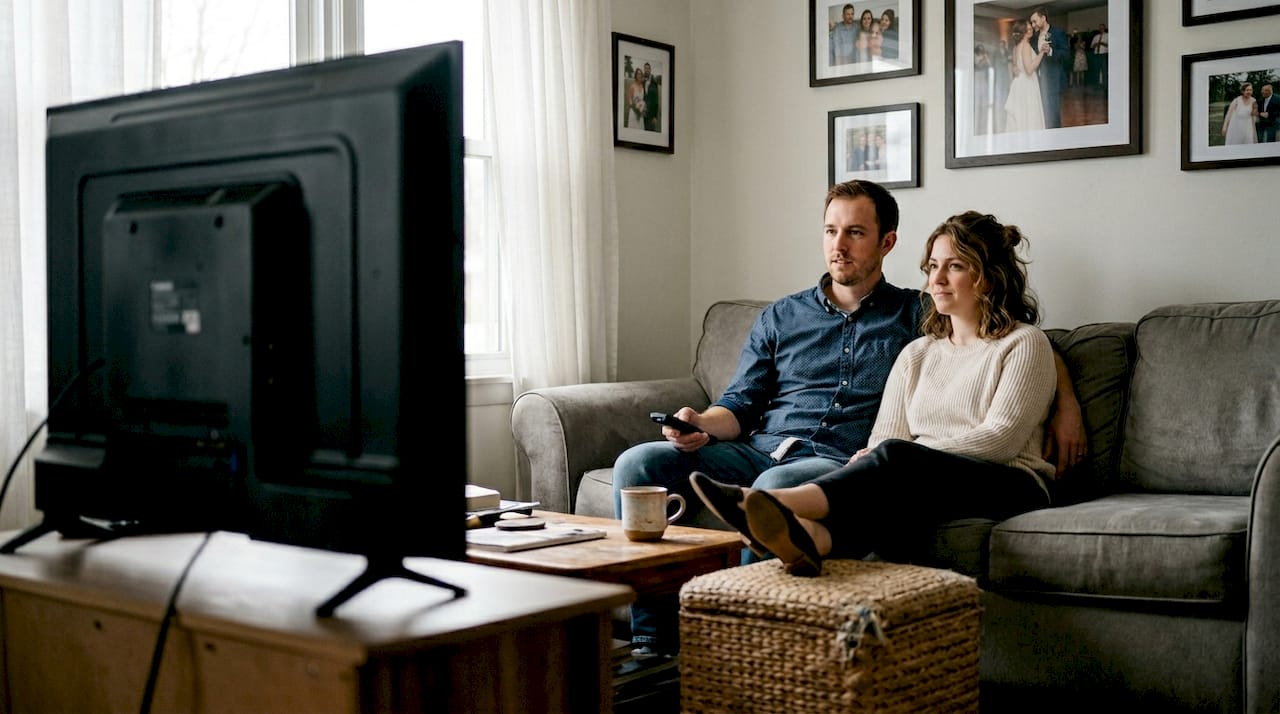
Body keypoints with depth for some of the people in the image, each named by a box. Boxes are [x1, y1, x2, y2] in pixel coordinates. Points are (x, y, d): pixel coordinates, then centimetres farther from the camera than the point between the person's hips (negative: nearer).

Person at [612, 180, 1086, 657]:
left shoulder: (918, 315, 16)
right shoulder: (780, 318, 22)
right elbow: (741, 404, 16)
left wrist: (1066, 402, 3)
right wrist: (702, 423, -7)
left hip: (842, 460, -4)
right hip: (760, 448, 4)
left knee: (777, 486, -40)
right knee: (639, 464, -20)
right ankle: (653, 642, -19)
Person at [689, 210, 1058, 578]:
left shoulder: (1025, 344, 7)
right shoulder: (915, 355, 24)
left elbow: (1000, 438, -6)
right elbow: (884, 437, 10)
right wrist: (870, 460, -15)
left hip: (1008, 487, -4)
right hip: (923, 489, 5)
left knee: (896, 457, -34)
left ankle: (781, 503, -57)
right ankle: (815, 536, -65)